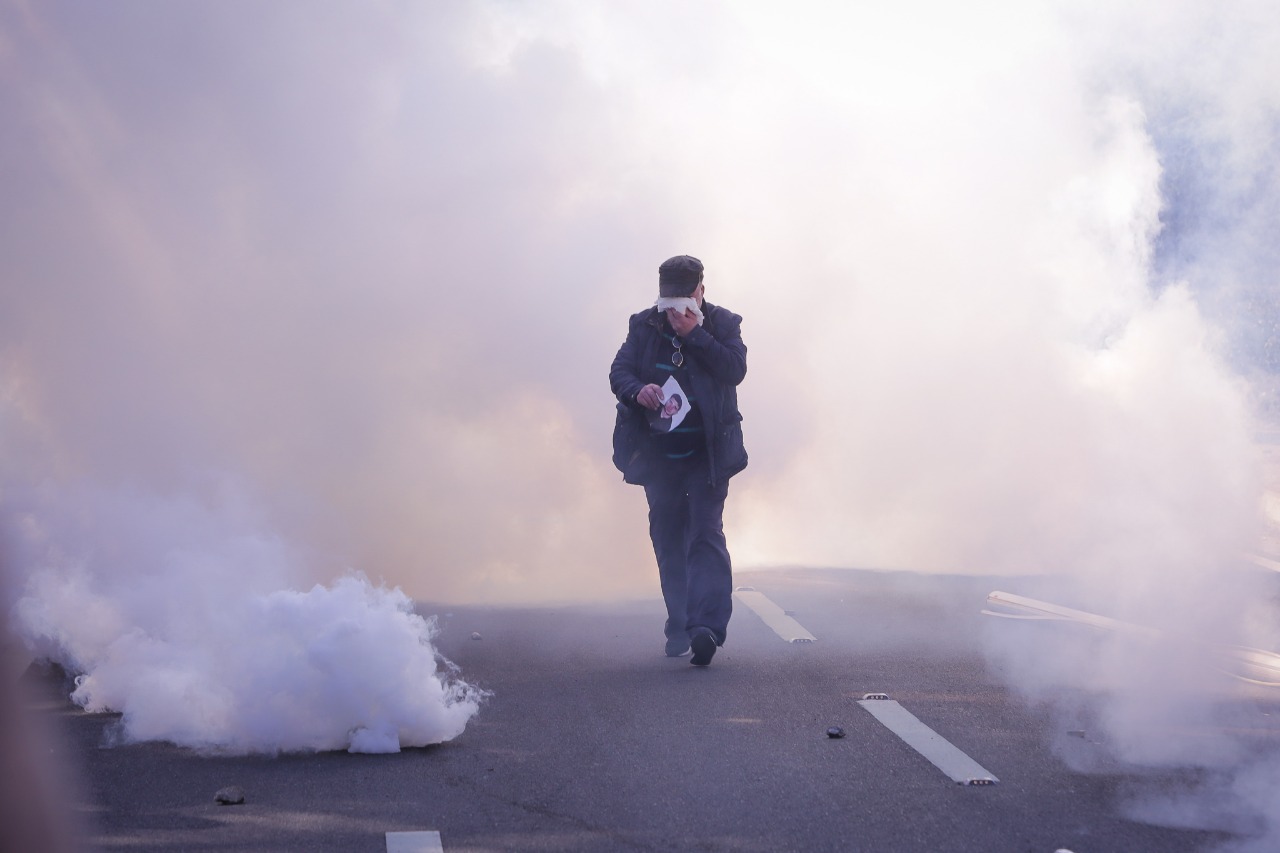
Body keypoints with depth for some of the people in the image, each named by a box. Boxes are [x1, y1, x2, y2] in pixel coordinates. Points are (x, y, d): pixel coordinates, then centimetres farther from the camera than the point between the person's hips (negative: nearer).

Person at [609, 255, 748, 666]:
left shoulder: (723, 324, 0)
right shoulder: (644, 326, 5)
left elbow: (735, 369, -14)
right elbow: (618, 371, -2)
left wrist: (694, 334, -19)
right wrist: (637, 390, -24)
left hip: (707, 452, -3)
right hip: (659, 453, 3)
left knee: (705, 533, -14)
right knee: (668, 539, 9)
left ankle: (707, 625, -23)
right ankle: (679, 626, 18)